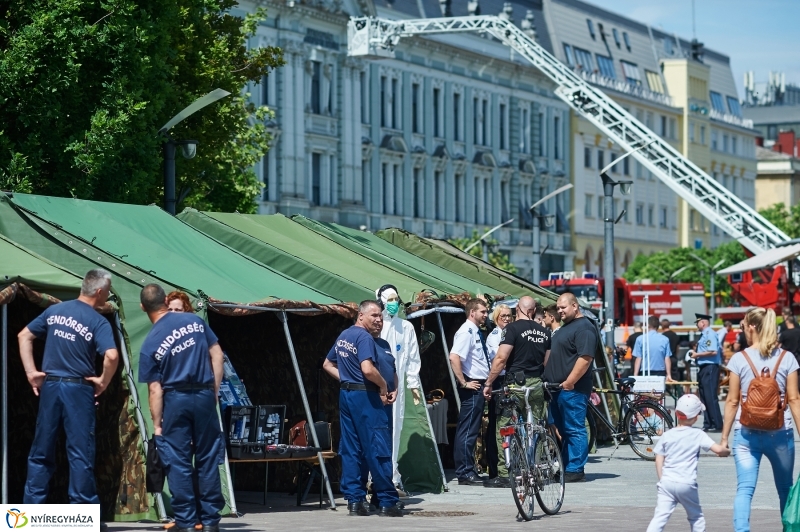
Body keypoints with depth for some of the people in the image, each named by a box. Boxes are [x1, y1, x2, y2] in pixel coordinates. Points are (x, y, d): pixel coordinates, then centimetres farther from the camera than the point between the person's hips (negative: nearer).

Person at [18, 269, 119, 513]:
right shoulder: (98, 322, -9)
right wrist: (103, 381, -8)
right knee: (80, 454, 0)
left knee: (41, 452, 10)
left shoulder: (55, 310, 7)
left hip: (50, 385, 4)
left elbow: (24, 336, 10)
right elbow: (112, 356, -24)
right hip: (78, 389, -4)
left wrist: (31, 372, 9)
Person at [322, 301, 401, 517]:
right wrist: (383, 386, -10)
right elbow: (367, 369, -26)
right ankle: (387, 501, -3)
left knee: (350, 450, 8)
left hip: (346, 394, 9)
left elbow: (328, 365, 23)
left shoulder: (343, 336, 14)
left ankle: (354, 499, 7)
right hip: (365, 396, -9)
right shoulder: (364, 337, -14)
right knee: (378, 449, -5)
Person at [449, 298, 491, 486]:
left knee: (472, 430, 13)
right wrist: (464, 383, -22)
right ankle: (465, 473, -4)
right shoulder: (466, 332, -14)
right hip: (472, 388, -10)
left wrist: (484, 383, 16)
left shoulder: (476, 332, 15)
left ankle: (467, 471, 19)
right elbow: (454, 357, -27)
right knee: (468, 430, -6)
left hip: (479, 386, 10)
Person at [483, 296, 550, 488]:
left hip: (516, 385, -6)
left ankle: (504, 475, -7)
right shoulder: (543, 331, 11)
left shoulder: (513, 328, -9)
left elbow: (501, 358, -14)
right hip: (537, 385, 6)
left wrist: (488, 383, -8)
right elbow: (547, 362, 15)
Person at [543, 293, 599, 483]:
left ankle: (575, 470, -6)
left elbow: (585, 358, -22)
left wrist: (569, 382, -22)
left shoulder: (584, 328, -12)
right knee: (563, 430, 13)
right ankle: (564, 467, 17)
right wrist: (551, 382, 20)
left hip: (572, 388, -10)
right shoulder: (566, 327, 21)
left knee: (574, 430, -7)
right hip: (558, 389, 10)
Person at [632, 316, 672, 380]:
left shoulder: (640, 339, -2)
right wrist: (669, 375, 2)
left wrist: (635, 375, -2)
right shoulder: (665, 339, 2)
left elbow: (638, 359, -3)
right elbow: (667, 359, 0)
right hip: (660, 373, 1)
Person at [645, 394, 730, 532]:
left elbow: (659, 461, 6)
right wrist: (726, 451, 13)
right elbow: (717, 449, -9)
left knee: (660, 516, -6)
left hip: (667, 481, 2)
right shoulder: (698, 435, 0)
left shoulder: (667, 436, 7)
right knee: (696, 516, 18)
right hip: (687, 484, -1)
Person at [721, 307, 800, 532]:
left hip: (747, 434, -1)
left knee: (745, 489, -4)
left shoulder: (739, 359, -2)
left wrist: (724, 438, 5)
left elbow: (732, 401, -1)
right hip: (780, 434, 1)